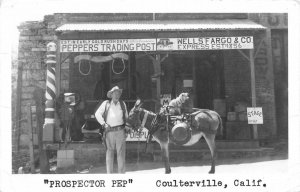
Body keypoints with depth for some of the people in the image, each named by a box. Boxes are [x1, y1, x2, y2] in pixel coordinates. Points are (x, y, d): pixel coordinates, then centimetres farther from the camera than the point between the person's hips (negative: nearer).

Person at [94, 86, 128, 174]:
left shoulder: (122, 104, 10)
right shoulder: (106, 103, 2)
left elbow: (126, 116, 21)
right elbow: (97, 114, 3)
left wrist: (125, 127, 11)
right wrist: (104, 124, -5)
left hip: (120, 131, 1)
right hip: (109, 131, -1)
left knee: (121, 152, 0)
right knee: (109, 152, 5)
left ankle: (122, 172, 5)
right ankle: (109, 172, 13)